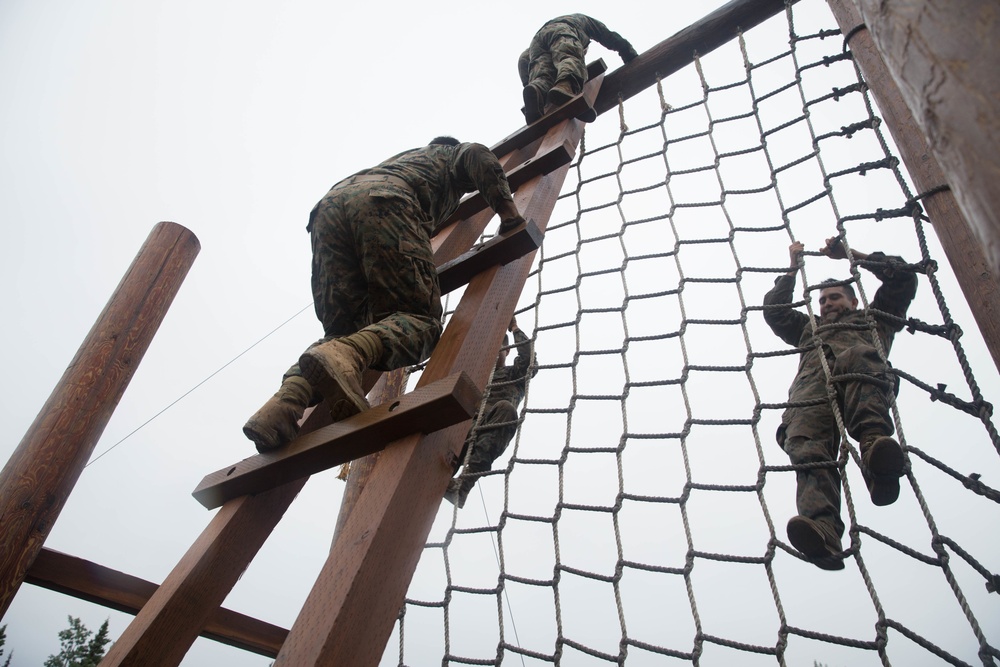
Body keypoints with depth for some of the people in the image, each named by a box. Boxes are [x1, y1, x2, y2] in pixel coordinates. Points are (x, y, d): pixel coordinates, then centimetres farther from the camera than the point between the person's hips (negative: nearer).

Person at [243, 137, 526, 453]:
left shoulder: (406, 157, 50)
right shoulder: (454, 153, 35)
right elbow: (479, 155, 11)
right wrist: (507, 210, 13)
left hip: (330, 204, 6)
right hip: (382, 202, -6)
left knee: (342, 329, 4)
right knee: (420, 318, -11)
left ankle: (288, 397, -25)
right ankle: (345, 356, -42)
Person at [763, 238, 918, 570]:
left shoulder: (873, 317, 44)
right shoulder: (809, 327, 50)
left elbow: (902, 275, 38)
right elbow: (773, 309, 42)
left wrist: (852, 254, 43)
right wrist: (793, 267, 50)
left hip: (861, 366, -1)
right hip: (812, 380, 1)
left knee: (854, 356, -40)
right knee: (807, 446, -33)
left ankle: (876, 446, -60)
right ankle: (822, 532, -57)